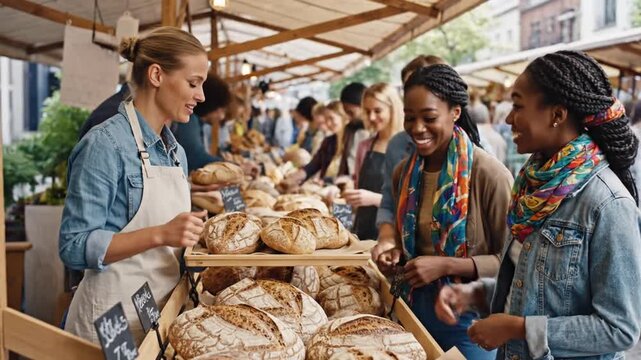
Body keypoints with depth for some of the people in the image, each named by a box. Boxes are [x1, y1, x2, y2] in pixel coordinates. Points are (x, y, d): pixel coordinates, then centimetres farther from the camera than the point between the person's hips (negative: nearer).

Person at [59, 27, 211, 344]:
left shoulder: (177, 151, 7)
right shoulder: (106, 144, -15)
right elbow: (74, 247, -19)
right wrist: (160, 234, -27)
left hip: (163, 309, 7)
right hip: (113, 316, -7)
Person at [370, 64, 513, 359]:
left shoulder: (489, 174, -19)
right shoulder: (404, 172, 1)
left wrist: (446, 265, -23)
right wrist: (395, 249, -4)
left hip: (468, 316, -6)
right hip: (415, 307, 6)